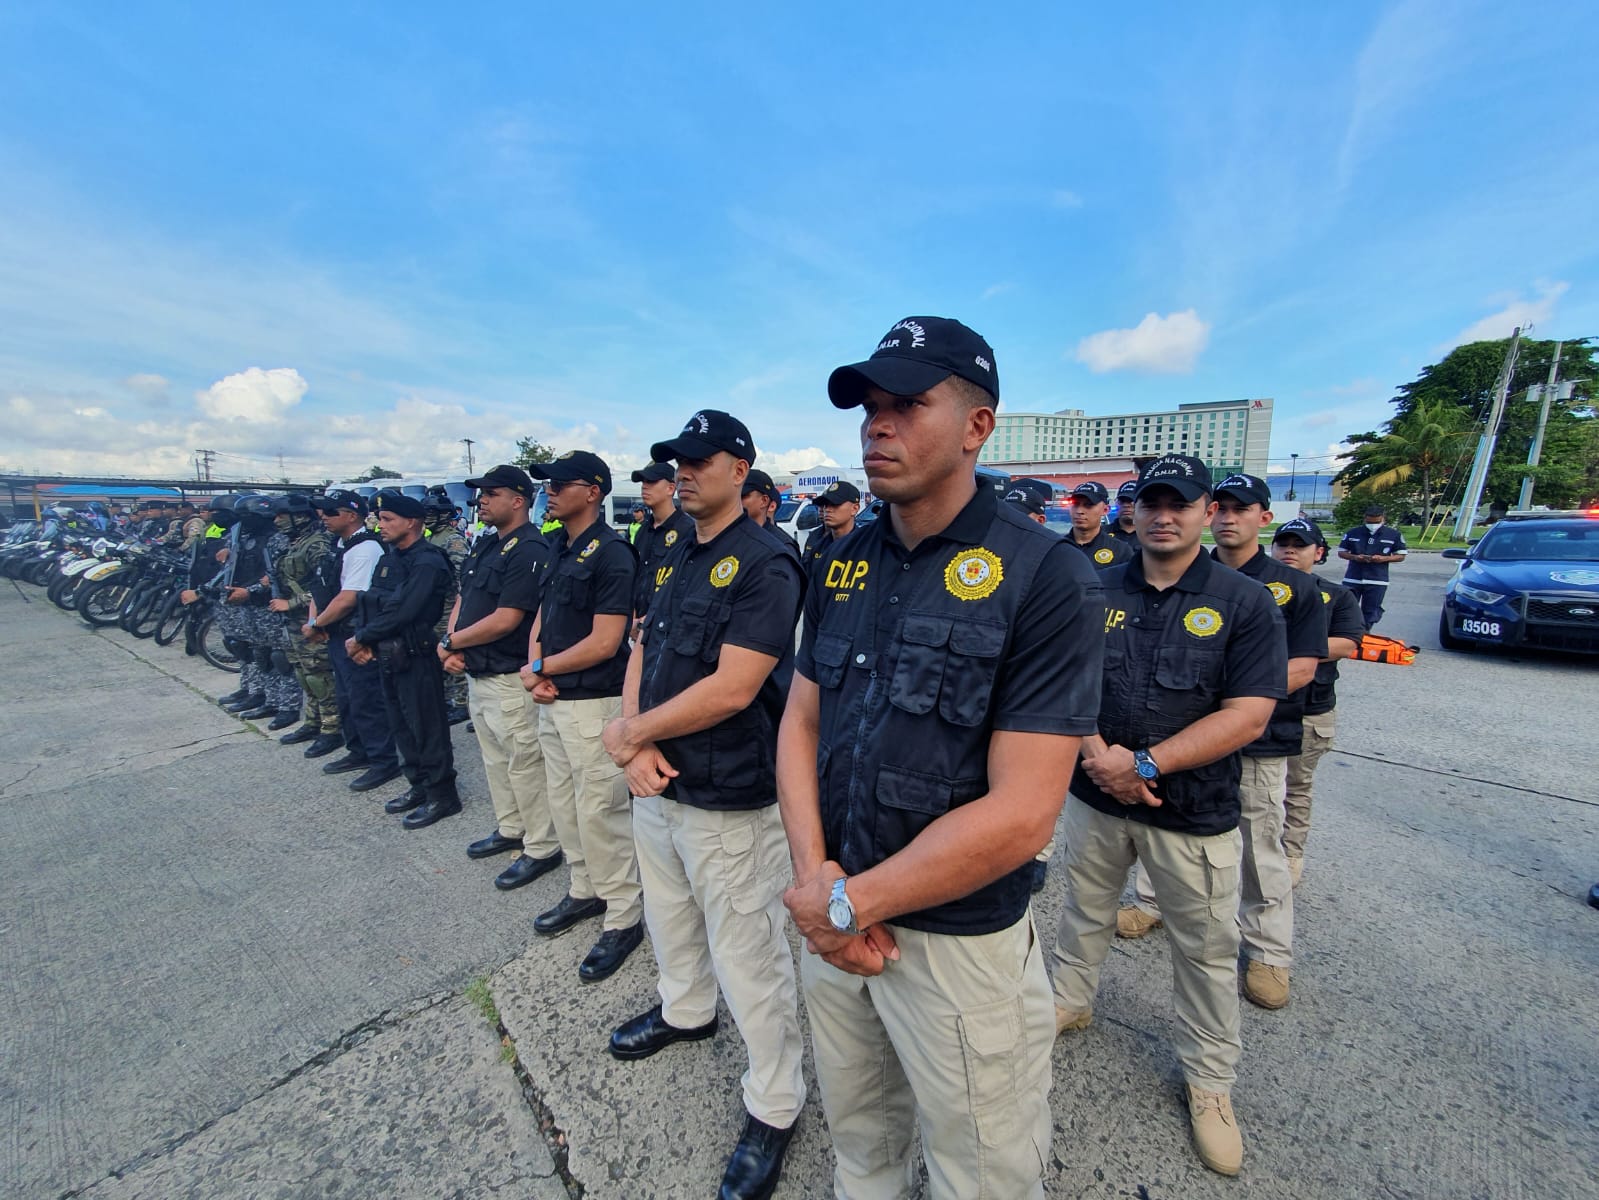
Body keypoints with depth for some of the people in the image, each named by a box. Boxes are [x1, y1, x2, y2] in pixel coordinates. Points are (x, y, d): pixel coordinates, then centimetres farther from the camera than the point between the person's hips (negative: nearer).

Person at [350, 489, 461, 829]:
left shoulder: (428, 562, -17)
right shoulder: (390, 557, 12)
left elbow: (400, 612, -23)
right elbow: (368, 602, 12)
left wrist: (361, 638, -13)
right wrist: (361, 640, -3)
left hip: (417, 657, -9)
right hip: (388, 656, 9)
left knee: (427, 728, 0)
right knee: (401, 724, 18)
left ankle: (441, 795, 12)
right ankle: (418, 785, 32)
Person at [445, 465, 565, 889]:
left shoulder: (530, 551, -18)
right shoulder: (484, 543, 11)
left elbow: (505, 620, -23)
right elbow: (463, 597, 15)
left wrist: (450, 641, -10)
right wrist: (453, 647, -1)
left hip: (510, 679, -10)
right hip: (477, 674, 10)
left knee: (525, 763, 1)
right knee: (495, 758, 21)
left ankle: (542, 848, 16)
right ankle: (510, 830, 39)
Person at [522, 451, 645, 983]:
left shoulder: (611, 553, -17)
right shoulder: (555, 546, 10)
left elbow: (604, 643, -20)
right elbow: (542, 613, 15)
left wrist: (540, 669, -8)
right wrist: (534, 668, -3)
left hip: (594, 702, -9)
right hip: (553, 699, 9)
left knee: (601, 811, 0)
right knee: (563, 803, 20)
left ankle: (624, 918, 17)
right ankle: (585, 892, 39)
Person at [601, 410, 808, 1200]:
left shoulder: (763, 564, -18)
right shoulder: (676, 558, 9)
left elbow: (732, 688, -25)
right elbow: (642, 652, 8)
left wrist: (630, 733, -13)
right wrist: (638, 746, -8)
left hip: (726, 800, -8)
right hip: (656, 783, 9)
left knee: (747, 959, 8)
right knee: (669, 919, 29)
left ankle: (773, 1107, 31)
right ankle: (685, 1010, 57)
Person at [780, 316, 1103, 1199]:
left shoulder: (1045, 579, -19)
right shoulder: (842, 563, 0)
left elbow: (1019, 817, -22)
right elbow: (799, 723, 3)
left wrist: (851, 903, -15)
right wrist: (813, 874, -11)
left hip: (963, 940, -4)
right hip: (830, 915, 5)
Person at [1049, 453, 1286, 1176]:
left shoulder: (1245, 602, -8)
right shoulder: (1095, 592, 0)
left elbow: (1249, 715, -15)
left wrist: (1146, 763, -21)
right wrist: (1097, 754, -17)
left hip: (1194, 813, -2)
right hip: (1094, 795, 2)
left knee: (1206, 951, 14)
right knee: (1084, 913, 21)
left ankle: (1209, 1081, 37)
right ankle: (1070, 1002, 46)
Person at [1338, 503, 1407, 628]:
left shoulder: (1394, 534, 3)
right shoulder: (1353, 533, 4)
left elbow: (1401, 556, 6)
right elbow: (1341, 552, 10)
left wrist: (1383, 558, -14)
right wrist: (1355, 557, -10)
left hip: (1377, 581, 0)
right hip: (1352, 579, 0)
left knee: (1371, 612, 4)